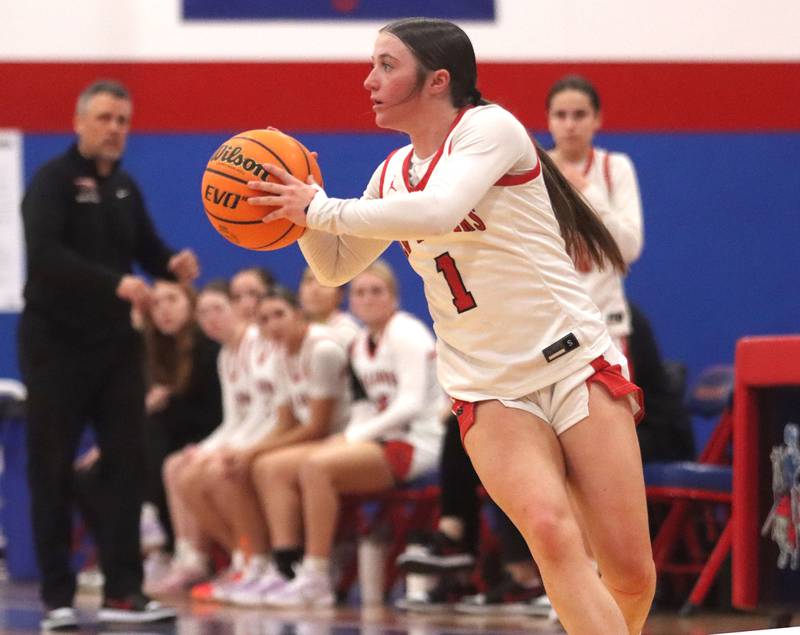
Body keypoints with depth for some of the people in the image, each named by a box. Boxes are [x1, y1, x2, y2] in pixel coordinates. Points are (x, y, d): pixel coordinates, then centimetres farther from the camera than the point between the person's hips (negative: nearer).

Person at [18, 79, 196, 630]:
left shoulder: (125, 188, 13)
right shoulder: (52, 183, -10)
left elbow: (147, 248, 15)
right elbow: (46, 254, -24)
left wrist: (173, 264, -10)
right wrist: (114, 283, -34)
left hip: (115, 342, 7)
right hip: (56, 343, -7)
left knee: (127, 464, 2)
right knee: (52, 472, -2)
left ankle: (123, 591, 5)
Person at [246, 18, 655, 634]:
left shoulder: (489, 127, -9)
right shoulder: (394, 172, 11)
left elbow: (438, 210, -28)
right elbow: (335, 267, 22)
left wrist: (321, 208, -20)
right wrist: (301, 204, 2)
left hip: (576, 363, -4)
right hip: (489, 392, 4)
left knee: (630, 574, -8)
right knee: (549, 530, -24)